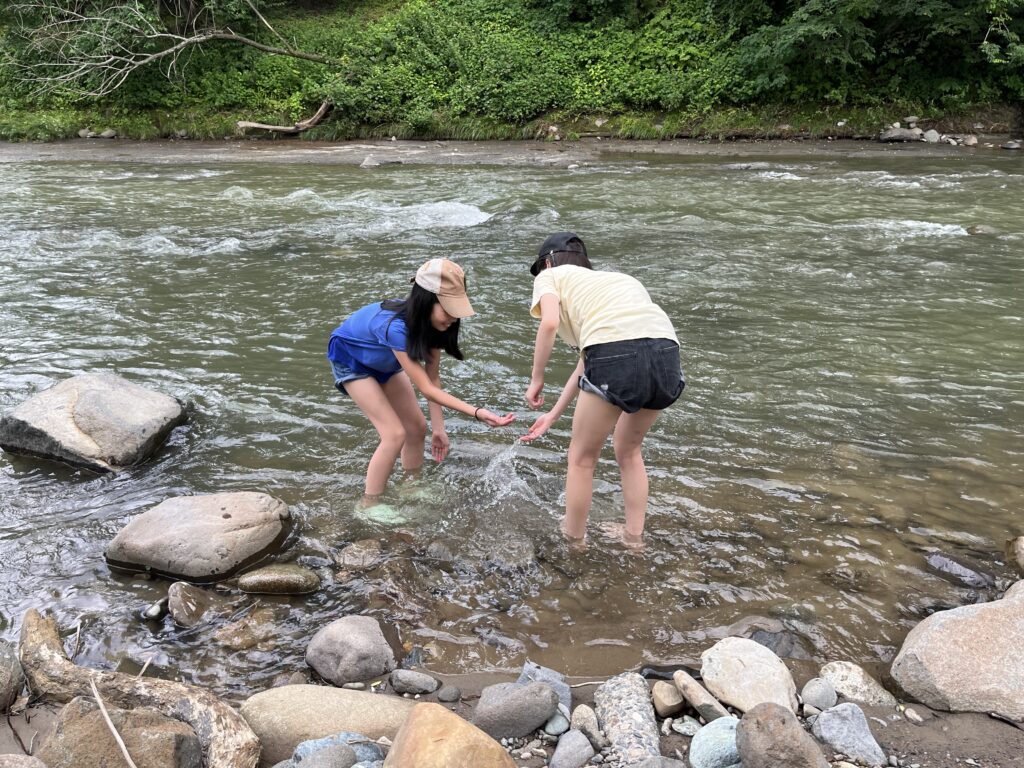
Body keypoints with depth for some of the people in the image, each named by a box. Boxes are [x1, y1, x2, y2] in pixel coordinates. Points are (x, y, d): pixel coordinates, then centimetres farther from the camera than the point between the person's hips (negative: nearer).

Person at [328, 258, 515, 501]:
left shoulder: (430, 322, -22)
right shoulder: (397, 327, -43)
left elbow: (433, 377, -15)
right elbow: (426, 388, -40)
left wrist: (438, 428, -18)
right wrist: (476, 413, -46)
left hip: (384, 361, 7)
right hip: (350, 358, -7)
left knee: (417, 428, 4)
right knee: (395, 434, -16)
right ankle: (369, 507, -3)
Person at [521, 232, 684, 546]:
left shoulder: (551, 276, 21)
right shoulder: (611, 279, 38)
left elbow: (550, 322, -2)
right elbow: (587, 361, 36)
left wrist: (536, 381, 10)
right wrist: (553, 415, 41)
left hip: (617, 350, -6)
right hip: (667, 351, 7)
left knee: (581, 459, 17)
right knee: (628, 451, 30)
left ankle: (573, 541, 31)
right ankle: (634, 540, 38)